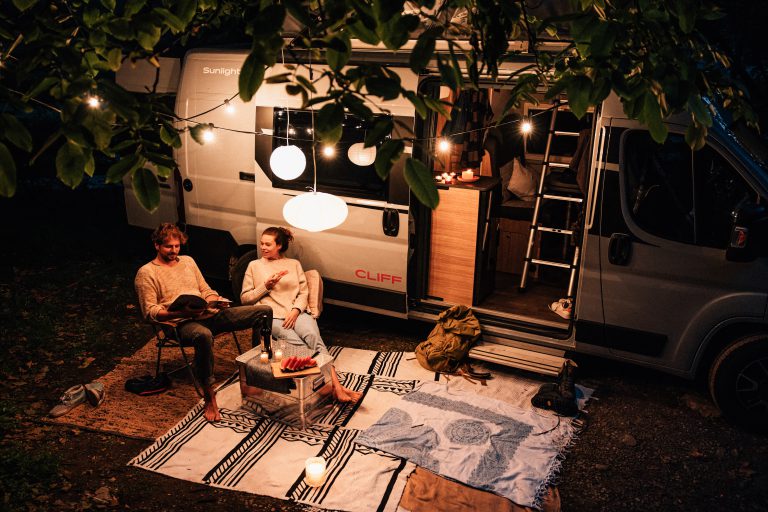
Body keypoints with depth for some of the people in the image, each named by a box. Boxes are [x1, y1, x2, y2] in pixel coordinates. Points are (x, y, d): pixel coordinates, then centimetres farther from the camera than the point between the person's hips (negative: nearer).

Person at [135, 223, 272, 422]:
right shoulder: (146, 273, 3)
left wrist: (216, 300, 0)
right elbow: (150, 312, -5)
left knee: (264, 312, -7)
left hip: (210, 314, 7)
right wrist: (181, 312, -21)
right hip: (182, 323, -6)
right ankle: (209, 396, -33)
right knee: (203, 335, -45)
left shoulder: (188, 261, 22)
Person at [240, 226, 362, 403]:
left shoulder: (294, 264, 22)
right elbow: (244, 298, 15)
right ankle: (334, 386, -38)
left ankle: (335, 385, -45)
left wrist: (295, 311, -8)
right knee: (298, 344, -32)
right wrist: (265, 286, -1)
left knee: (313, 336, -33)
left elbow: (304, 292, 12)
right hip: (272, 316, -1)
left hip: (296, 313, 2)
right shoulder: (254, 265, 19)